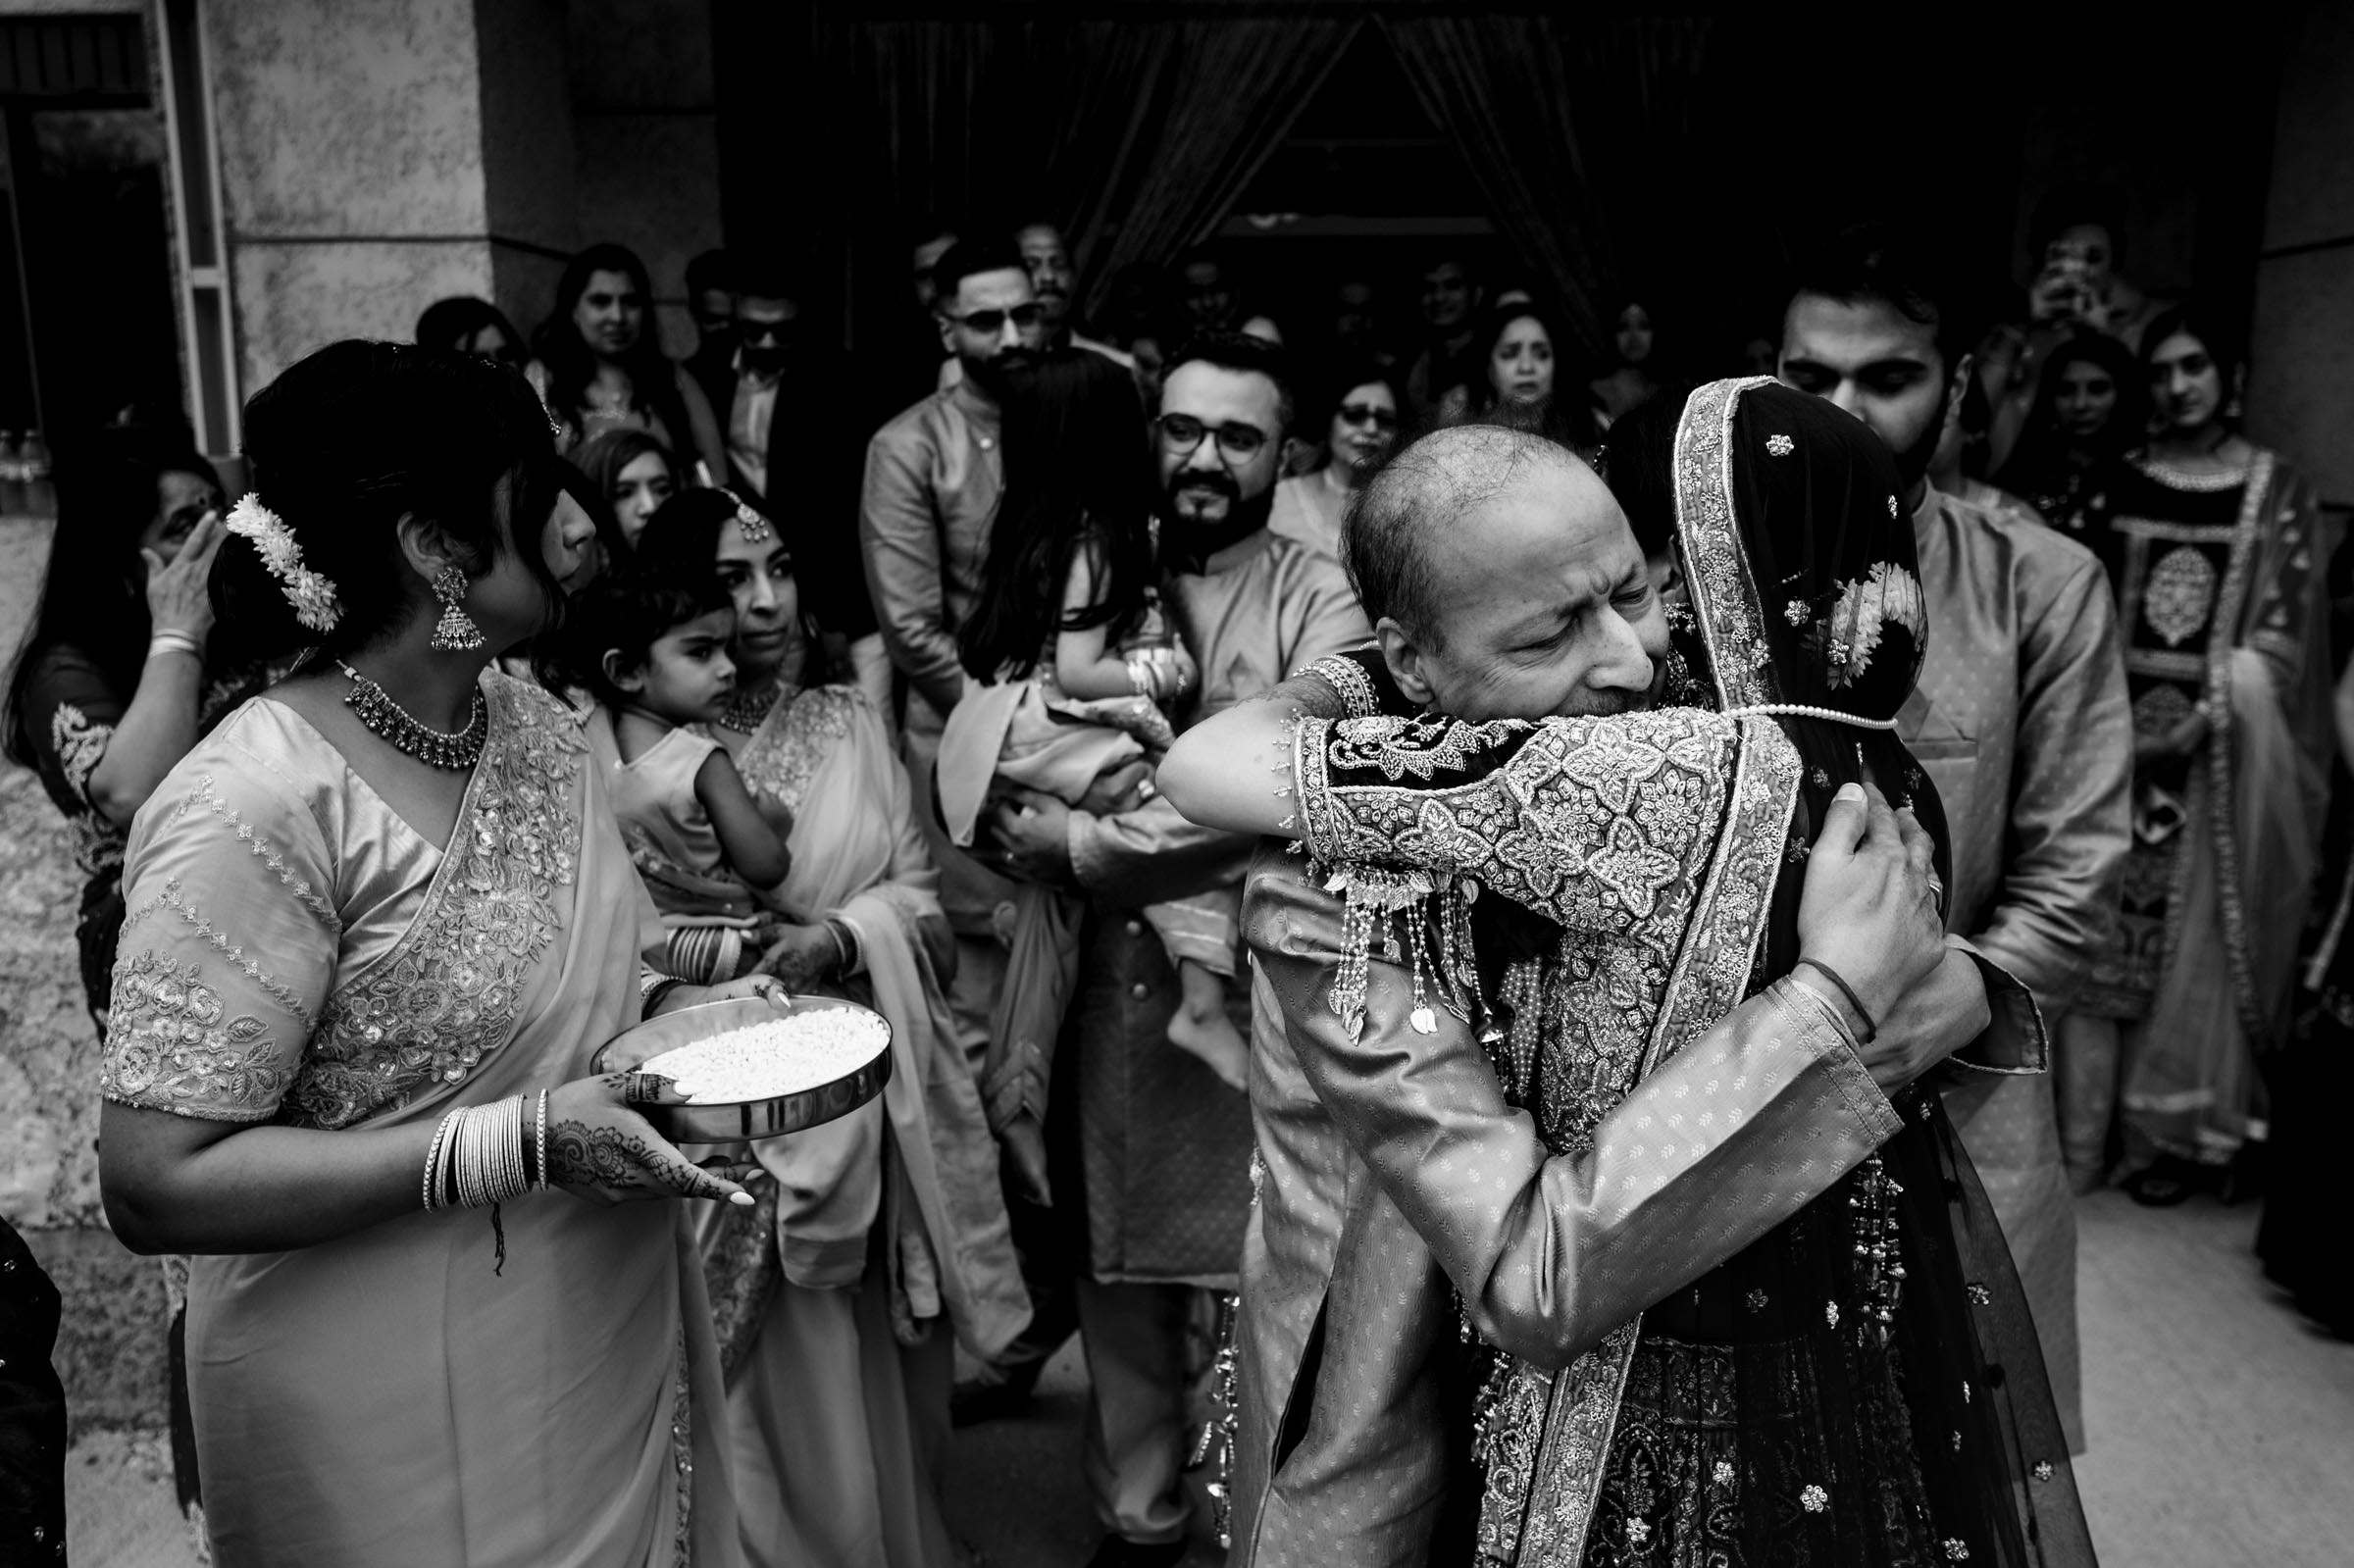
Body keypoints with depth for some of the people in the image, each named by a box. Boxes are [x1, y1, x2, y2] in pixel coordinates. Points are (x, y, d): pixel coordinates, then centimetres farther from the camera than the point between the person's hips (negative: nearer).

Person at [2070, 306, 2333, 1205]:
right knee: (2104, 924, 4)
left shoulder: (2277, 491, 1)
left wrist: (2205, 719, -15)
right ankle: (2088, 1104, 14)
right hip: (2119, 729, 2)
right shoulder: (2123, 482, 7)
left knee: (2196, 932, 1)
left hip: (2219, 744, -2)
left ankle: (2177, 1127, 11)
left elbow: (2280, 638, -4)